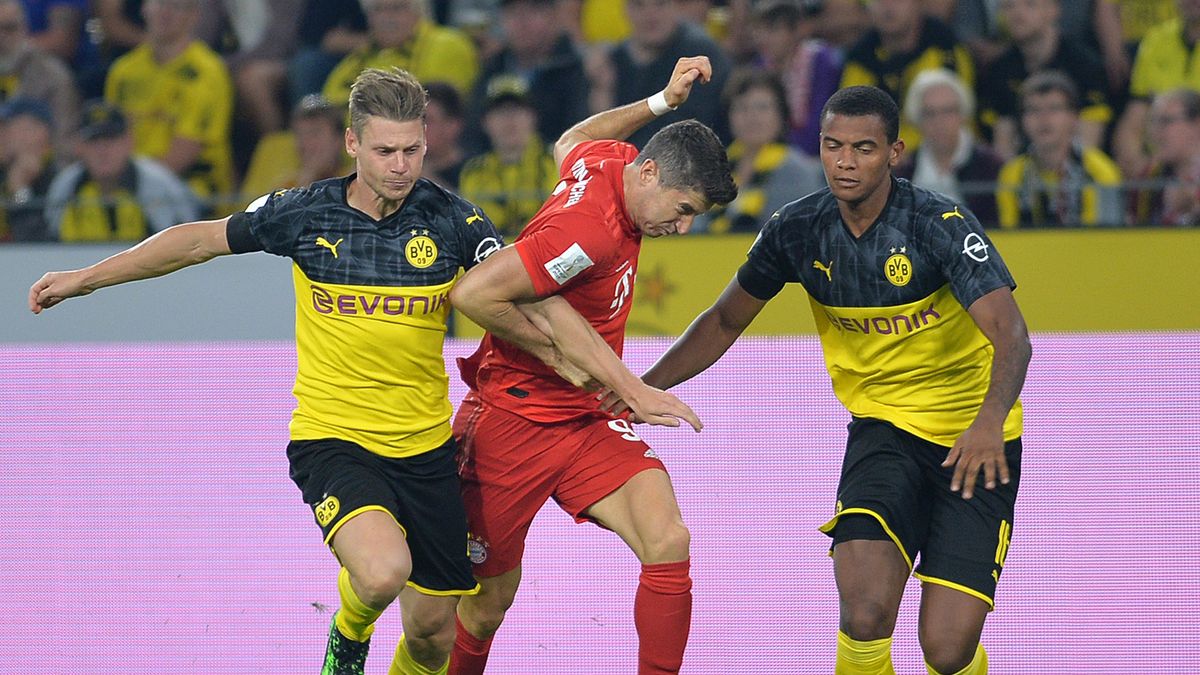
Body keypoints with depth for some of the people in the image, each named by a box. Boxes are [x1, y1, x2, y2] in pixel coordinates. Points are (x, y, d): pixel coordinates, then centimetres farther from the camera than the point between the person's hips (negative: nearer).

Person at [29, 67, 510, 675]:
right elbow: (202, 239, 8)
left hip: (425, 448, 2)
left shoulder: (450, 219, -6)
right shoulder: (304, 213, -6)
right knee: (383, 572, -30)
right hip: (332, 440, -2)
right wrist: (85, 278, 13)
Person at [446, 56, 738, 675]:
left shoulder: (608, 158, 0)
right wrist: (558, 348, -19)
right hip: (513, 422, -8)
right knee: (490, 600, 4)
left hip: (589, 422, 8)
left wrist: (661, 102, 21)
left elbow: (569, 142, 26)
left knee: (668, 541, -17)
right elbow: (473, 294, -30)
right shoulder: (590, 230, -27)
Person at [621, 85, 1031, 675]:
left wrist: (988, 422, -49)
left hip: (974, 444, -3)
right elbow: (726, 321, 12)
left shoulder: (941, 226, -19)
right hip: (883, 424, 3)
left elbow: (1011, 336, -30)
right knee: (865, 614, -25)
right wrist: (641, 387, 2)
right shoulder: (796, 231, -6)